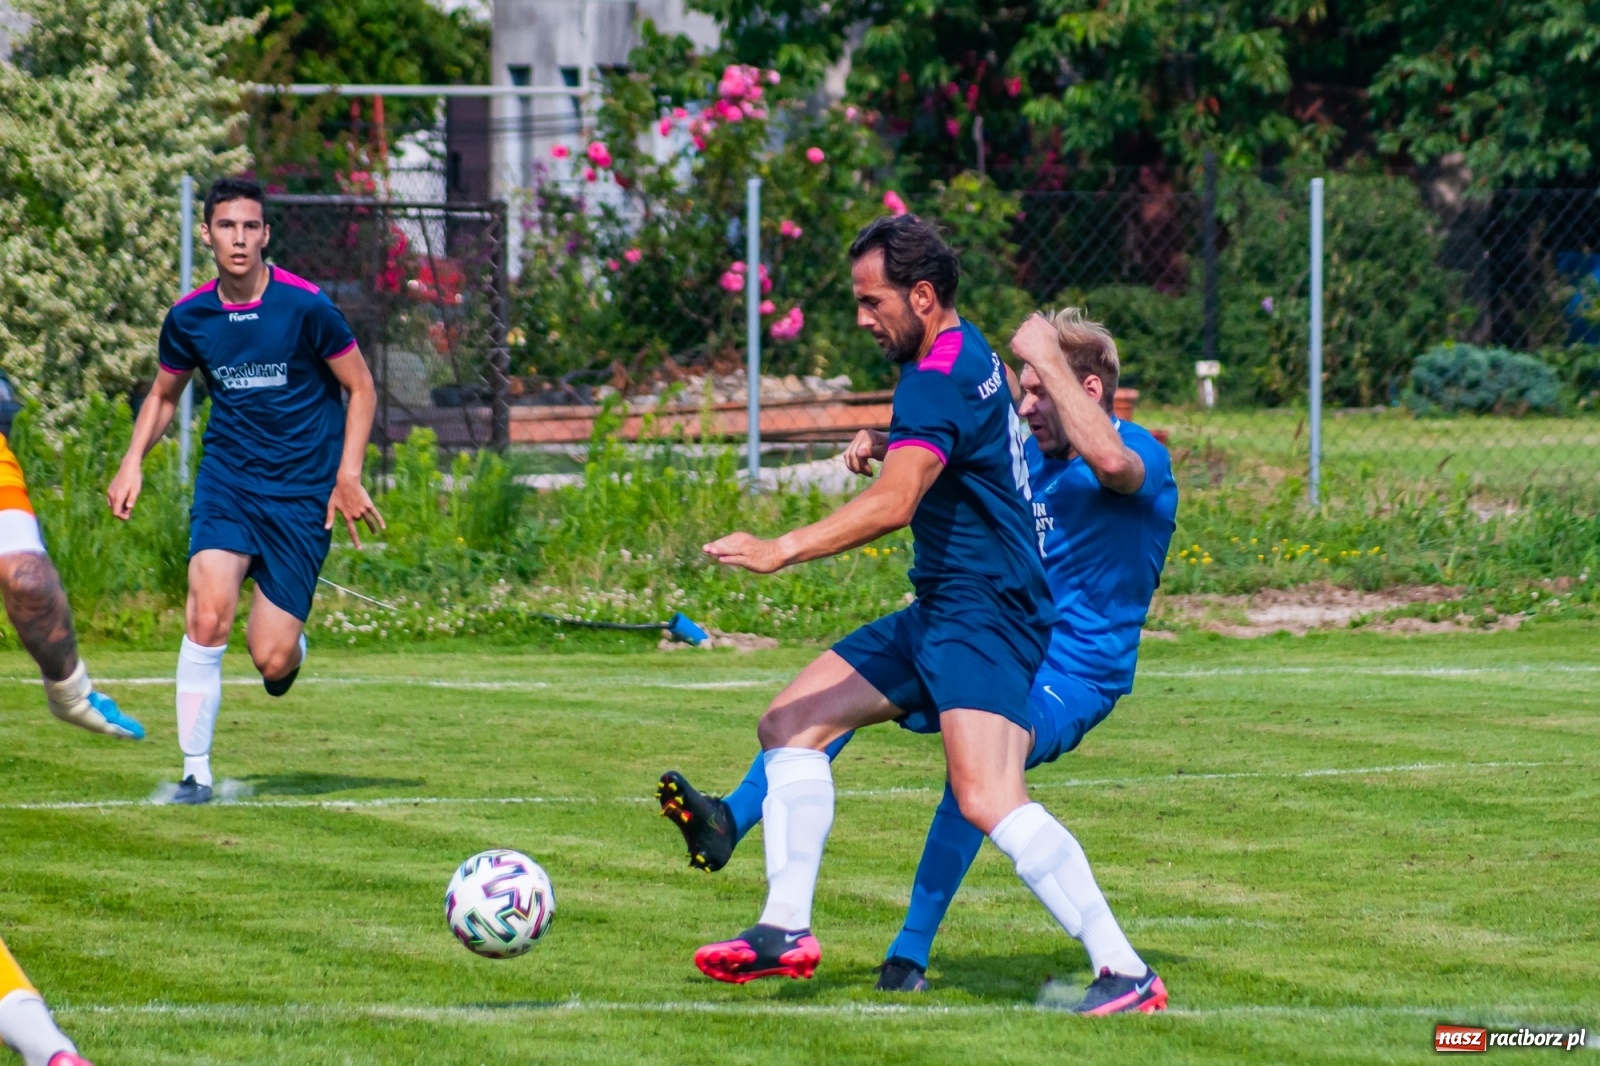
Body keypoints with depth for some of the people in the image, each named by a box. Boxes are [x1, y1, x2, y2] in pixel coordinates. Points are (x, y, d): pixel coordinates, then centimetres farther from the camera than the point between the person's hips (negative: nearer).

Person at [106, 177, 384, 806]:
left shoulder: (305, 306, -11)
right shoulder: (188, 318, 0)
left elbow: (361, 389, 0)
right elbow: (164, 395, 19)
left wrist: (348, 476, -9)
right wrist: (132, 462, 3)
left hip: (302, 494, -2)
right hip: (226, 478, 2)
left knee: (270, 660, -6)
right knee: (207, 618, -21)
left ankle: (290, 647, 33)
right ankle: (196, 772, -11)